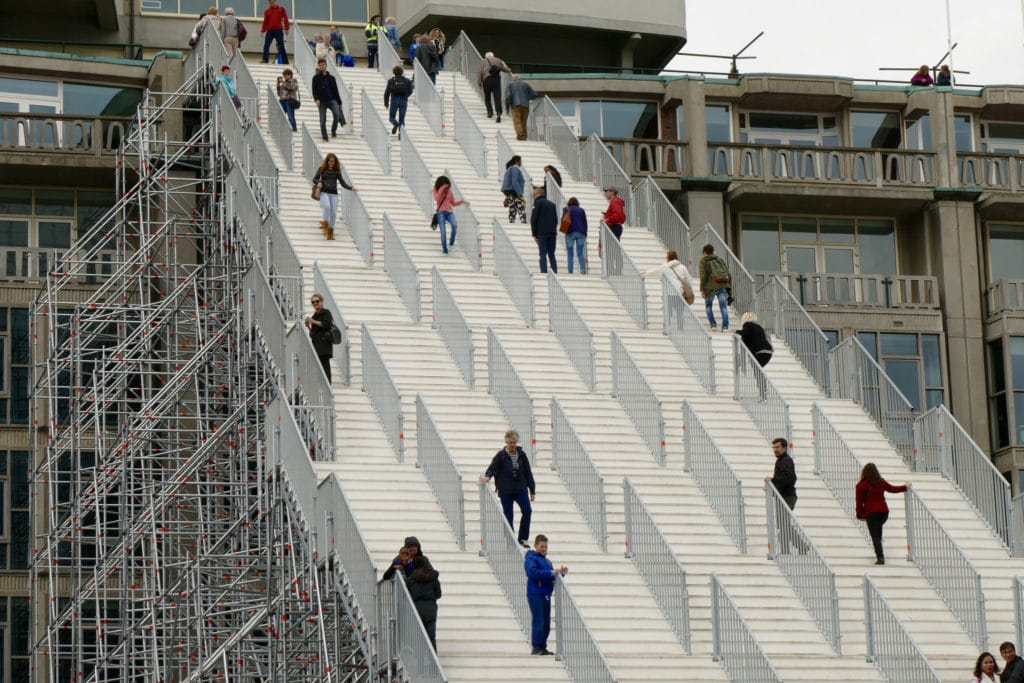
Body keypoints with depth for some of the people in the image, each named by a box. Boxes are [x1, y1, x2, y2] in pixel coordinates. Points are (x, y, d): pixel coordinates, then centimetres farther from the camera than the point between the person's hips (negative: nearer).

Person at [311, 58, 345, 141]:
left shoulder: (331, 78, 16)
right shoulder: (316, 78, 8)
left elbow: (336, 91, 17)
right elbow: (314, 90, 0)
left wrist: (339, 102, 13)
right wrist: (316, 99, -18)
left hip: (332, 100, 1)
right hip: (322, 101, -1)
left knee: (337, 114, -23)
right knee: (323, 121, -5)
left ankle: (333, 130, -1)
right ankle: (324, 137, 2)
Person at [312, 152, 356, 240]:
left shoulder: (337, 171, 9)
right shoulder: (322, 169, 7)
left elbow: (343, 183, 10)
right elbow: (314, 179, 13)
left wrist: (351, 188, -4)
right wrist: (318, 182, -9)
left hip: (334, 194, 2)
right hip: (324, 193, -2)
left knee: (333, 213, -6)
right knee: (327, 206, -31)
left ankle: (330, 233, 8)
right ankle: (325, 225, -18)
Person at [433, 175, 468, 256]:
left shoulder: (449, 190, 13)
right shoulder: (436, 190, 5)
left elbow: (453, 203, 18)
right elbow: (437, 199, -16)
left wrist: (462, 201, 5)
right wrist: (442, 189, -20)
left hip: (449, 212, 2)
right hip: (441, 213, -2)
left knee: (455, 225, -28)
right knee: (443, 231, -16)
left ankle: (451, 243, -14)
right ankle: (445, 251, -9)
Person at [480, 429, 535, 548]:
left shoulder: (521, 455, 8)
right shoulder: (501, 455, 0)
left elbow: (528, 473, 11)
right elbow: (492, 467, -9)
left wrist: (532, 490, 11)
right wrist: (487, 476, -32)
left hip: (520, 489, 2)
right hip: (506, 491, -2)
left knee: (527, 510, -15)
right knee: (508, 515, -1)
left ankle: (523, 538, -3)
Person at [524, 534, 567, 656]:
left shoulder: (547, 561, 20)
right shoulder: (530, 558, -3)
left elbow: (552, 577, 22)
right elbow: (533, 572, -19)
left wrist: (561, 573, 2)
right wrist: (551, 573, -22)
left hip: (546, 595, 8)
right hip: (535, 594, -8)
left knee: (546, 624, 7)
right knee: (538, 622, -10)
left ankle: (543, 647, 13)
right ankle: (536, 647, -7)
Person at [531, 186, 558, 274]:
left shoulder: (538, 203, -2)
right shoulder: (552, 204, 17)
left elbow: (533, 219, -6)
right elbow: (556, 220, 16)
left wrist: (534, 234, -2)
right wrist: (553, 230, 15)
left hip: (542, 234, -5)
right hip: (553, 233, 5)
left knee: (543, 255, -6)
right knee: (551, 255, 8)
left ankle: (544, 272, -13)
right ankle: (555, 272, 0)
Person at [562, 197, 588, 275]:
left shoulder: (566, 209, 4)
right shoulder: (581, 210, 11)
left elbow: (563, 220, -4)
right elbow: (585, 222, 10)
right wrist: (585, 234, 14)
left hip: (570, 233, -2)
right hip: (581, 233, 2)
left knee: (570, 254, 1)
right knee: (580, 253, 2)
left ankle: (570, 271, -5)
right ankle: (583, 268, -18)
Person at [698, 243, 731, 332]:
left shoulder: (703, 262, 7)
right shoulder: (720, 260, 20)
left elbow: (703, 276, -5)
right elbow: (728, 275, 16)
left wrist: (702, 289, -4)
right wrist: (727, 287, 23)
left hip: (711, 287, -3)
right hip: (723, 287, 3)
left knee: (708, 305, 16)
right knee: (723, 307, 1)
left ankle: (713, 324, 5)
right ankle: (725, 326, -12)